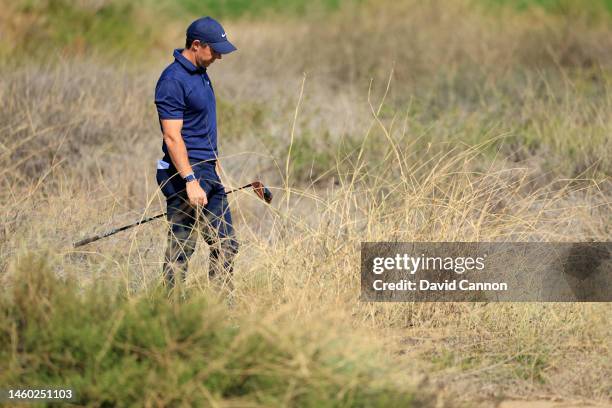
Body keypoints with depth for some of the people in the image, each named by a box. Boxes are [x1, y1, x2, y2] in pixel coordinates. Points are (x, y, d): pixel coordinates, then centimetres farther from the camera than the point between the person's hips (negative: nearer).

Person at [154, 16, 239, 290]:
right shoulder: (173, 80, -17)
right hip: (185, 173, -10)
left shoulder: (200, 73, 14)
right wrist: (190, 181, -26)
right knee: (181, 248, -5)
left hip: (208, 173, 10)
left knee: (226, 245, 10)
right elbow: (172, 137, -21)